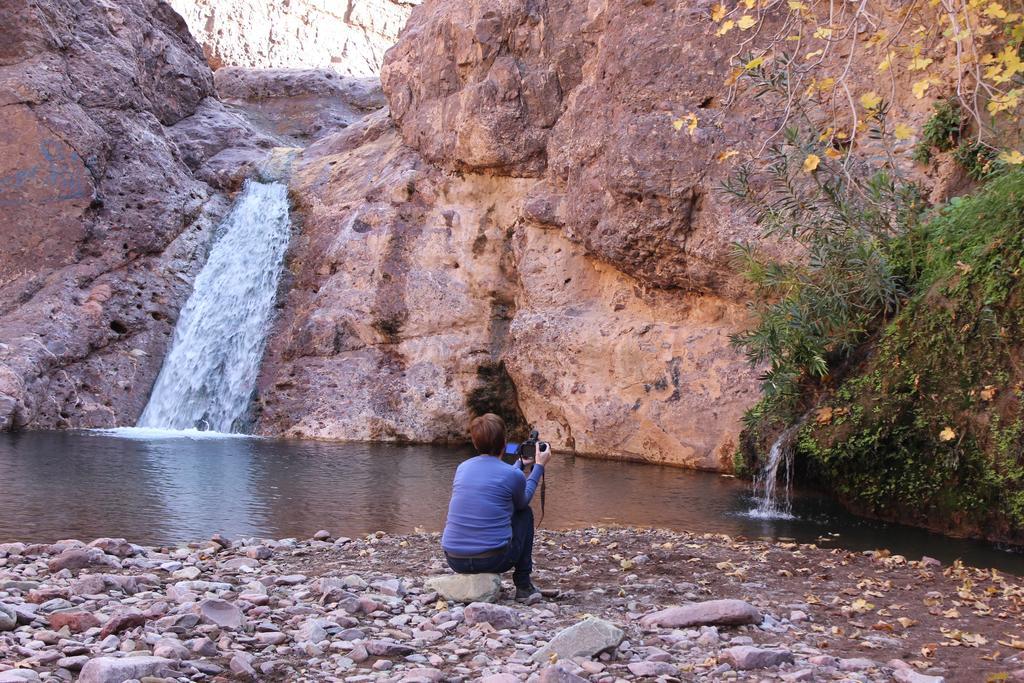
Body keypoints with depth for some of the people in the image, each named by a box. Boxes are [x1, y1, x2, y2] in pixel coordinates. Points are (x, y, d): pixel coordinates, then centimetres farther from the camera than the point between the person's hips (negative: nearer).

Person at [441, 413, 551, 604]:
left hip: (454, 560, 5)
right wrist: (539, 466, 26)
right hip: (493, 559, -5)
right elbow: (521, 503, 18)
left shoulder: (462, 468, 10)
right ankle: (523, 585, 19)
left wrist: (520, 463, 43)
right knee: (525, 513, 23)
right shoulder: (513, 475, -6)